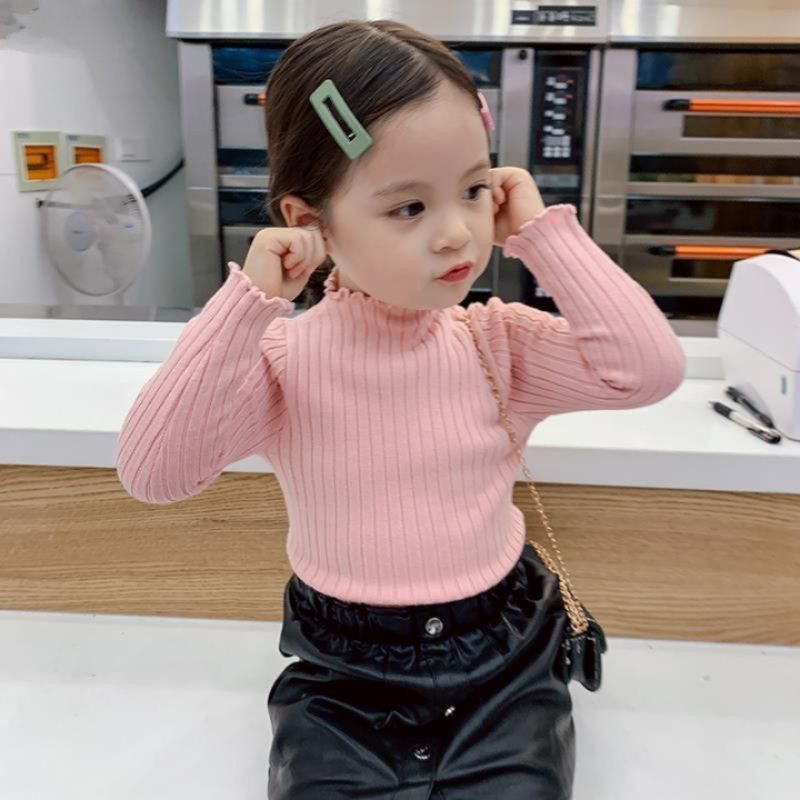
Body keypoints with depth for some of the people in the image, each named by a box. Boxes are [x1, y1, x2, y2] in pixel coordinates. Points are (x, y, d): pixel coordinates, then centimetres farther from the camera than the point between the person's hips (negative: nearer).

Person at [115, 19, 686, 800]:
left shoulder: (498, 343, -8)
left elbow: (651, 369, -19)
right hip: (343, 682, 0)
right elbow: (152, 472, -22)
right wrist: (247, 302, -27)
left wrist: (544, 233, -18)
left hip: (501, 661, 1)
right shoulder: (282, 356, -12)